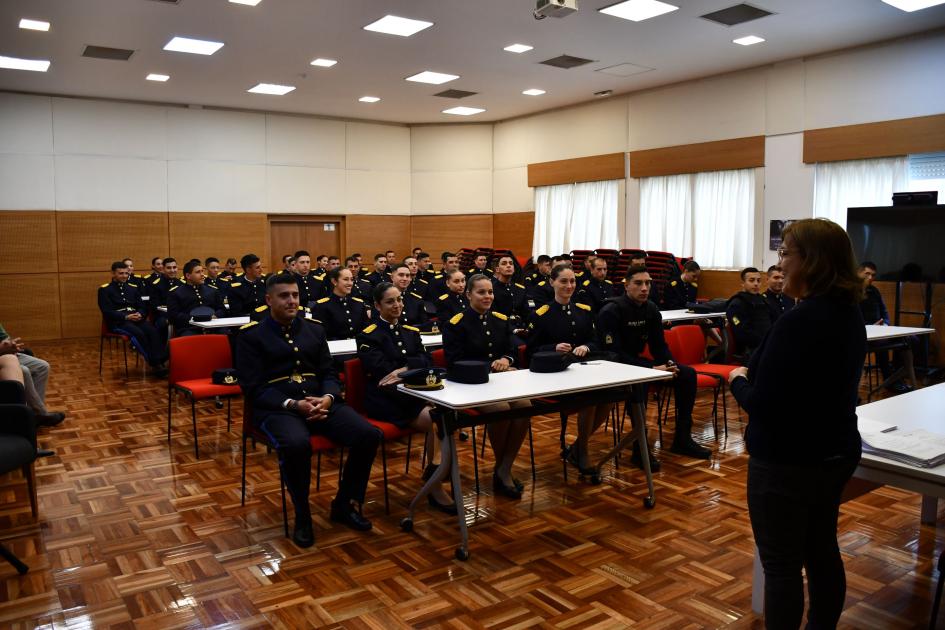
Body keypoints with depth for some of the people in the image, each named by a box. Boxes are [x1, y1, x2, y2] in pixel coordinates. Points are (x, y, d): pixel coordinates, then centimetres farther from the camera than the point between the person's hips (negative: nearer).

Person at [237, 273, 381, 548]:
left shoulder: (314, 329, 16)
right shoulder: (251, 335, 3)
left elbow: (329, 373, 13)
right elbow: (253, 388, -5)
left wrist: (327, 398, -10)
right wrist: (292, 404, -19)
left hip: (320, 401, 5)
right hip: (276, 408, -4)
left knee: (369, 434, -19)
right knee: (296, 444, -38)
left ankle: (345, 504, 5)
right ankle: (302, 516, -11)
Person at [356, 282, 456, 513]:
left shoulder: (411, 332, 20)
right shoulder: (368, 336, 3)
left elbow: (427, 361, 5)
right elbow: (381, 370, -9)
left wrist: (404, 369, -14)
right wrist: (414, 370, -18)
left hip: (414, 391, 5)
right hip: (384, 397, -5)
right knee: (436, 420, -27)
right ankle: (434, 484, -15)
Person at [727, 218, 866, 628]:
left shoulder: (799, 321, -25)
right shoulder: (849, 314, 4)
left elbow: (762, 405, -24)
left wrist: (738, 380, -5)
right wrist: (755, 377, 6)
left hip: (787, 462, -9)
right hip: (834, 453, 9)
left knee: (781, 564, 6)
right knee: (822, 552, 22)